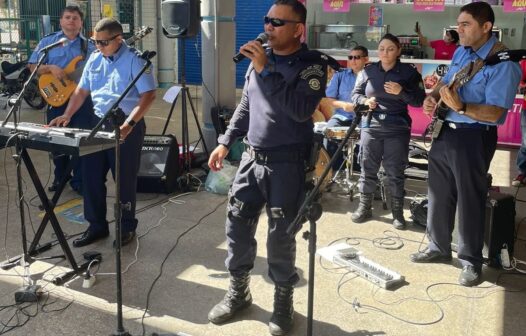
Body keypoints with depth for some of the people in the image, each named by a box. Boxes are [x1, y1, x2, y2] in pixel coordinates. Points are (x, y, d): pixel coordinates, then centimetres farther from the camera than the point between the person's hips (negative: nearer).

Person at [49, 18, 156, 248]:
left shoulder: (135, 59, -12)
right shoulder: (94, 59, 9)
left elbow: (148, 95, -18)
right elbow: (82, 90, 16)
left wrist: (129, 124, -27)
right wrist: (67, 115, 3)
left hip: (127, 127, -6)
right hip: (98, 123, 7)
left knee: (125, 180, 3)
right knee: (91, 177, 8)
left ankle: (127, 227, 20)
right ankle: (97, 226, 23)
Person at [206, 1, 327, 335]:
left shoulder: (312, 64, -8)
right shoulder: (259, 57, 8)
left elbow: (302, 110, -25)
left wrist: (266, 70, -24)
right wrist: (225, 142, 14)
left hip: (287, 164, -5)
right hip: (252, 158, 6)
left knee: (280, 236, -1)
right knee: (237, 224, 8)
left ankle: (283, 299, 21)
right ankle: (238, 290, 28)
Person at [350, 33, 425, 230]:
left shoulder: (409, 72, 0)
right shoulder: (368, 71, 5)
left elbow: (420, 100, -3)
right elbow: (355, 94, 12)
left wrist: (401, 92, -18)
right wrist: (365, 101, -10)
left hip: (397, 128, -2)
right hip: (371, 125, 2)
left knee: (395, 172, 3)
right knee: (367, 168, 7)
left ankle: (398, 212, 14)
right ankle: (364, 207, 21)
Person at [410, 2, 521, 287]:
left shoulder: (503, 63, -17)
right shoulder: (461, 52, 9)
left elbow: (494, 113, -23)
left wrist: (461, 106, -36)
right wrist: (432, 98, 2)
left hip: (474, 138, -8)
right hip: (444, 132, 8)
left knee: (470, 201, 1)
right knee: (439, 195, 15)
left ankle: (471, 261, 16)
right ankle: (439, 248, 31)